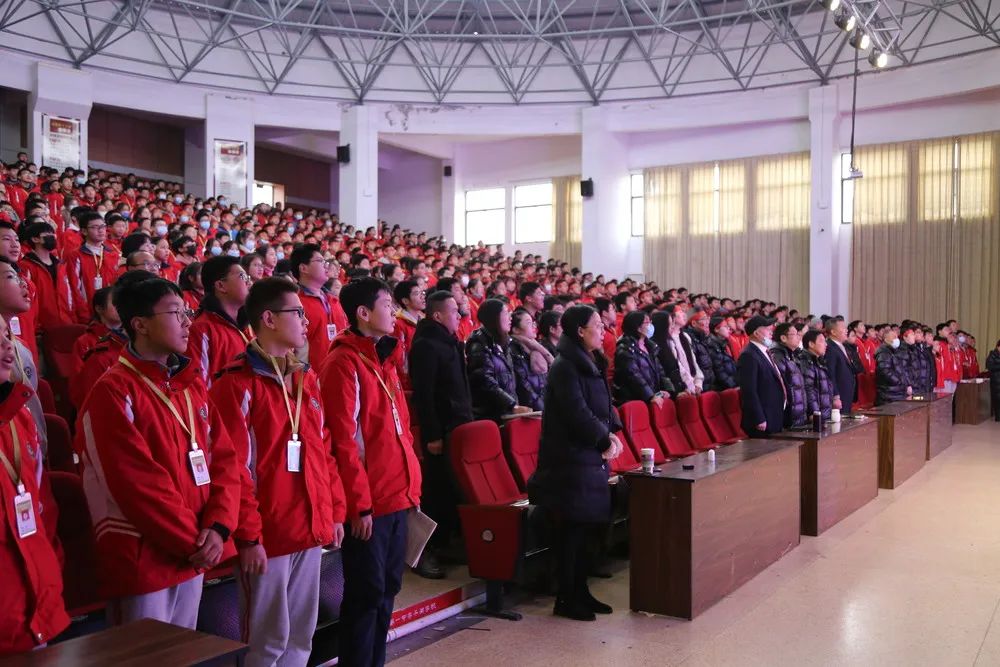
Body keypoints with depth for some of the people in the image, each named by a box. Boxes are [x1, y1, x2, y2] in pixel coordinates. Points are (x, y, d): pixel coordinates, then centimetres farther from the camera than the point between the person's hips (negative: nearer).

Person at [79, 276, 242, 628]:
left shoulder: (192, 384, 10)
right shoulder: (113, 392, -12)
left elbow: (224, 459, 5)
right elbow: (138, 484, -18)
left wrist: (217, 527, -8)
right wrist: (193, 541, -13)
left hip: (194, 557, 7)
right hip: (142, 559, -7)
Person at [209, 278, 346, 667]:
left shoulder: (306, 379, 12)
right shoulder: (238, 384, -12)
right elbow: (234, 468, -15)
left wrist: (335, 512, 12)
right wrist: (247, 535, -16)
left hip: (311, 529, 7)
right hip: (267, 534, -7)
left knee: (301, 634, 16)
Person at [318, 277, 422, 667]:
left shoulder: (383, 360, 15)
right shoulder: (343, 363, -12)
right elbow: (343, 440, -17)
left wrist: (413, 485, 14)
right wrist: (359, 503, -17)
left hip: (397, 496, 8)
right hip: (369, 502, -8)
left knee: (387, 588, 15)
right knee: (366, 593, 1)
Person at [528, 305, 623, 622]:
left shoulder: (593, 364, 13)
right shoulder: (565, 368, -15)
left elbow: (605, 406, 16)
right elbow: (578, 414, -19)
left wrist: (611, 433, -2)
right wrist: (606, 440, -10)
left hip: (592, 459, 9)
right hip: (570, 461, -9)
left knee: (590, 526, 13)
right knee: (572, 530, -2)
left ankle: (580, 592, 24)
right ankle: (565, 599, 9)